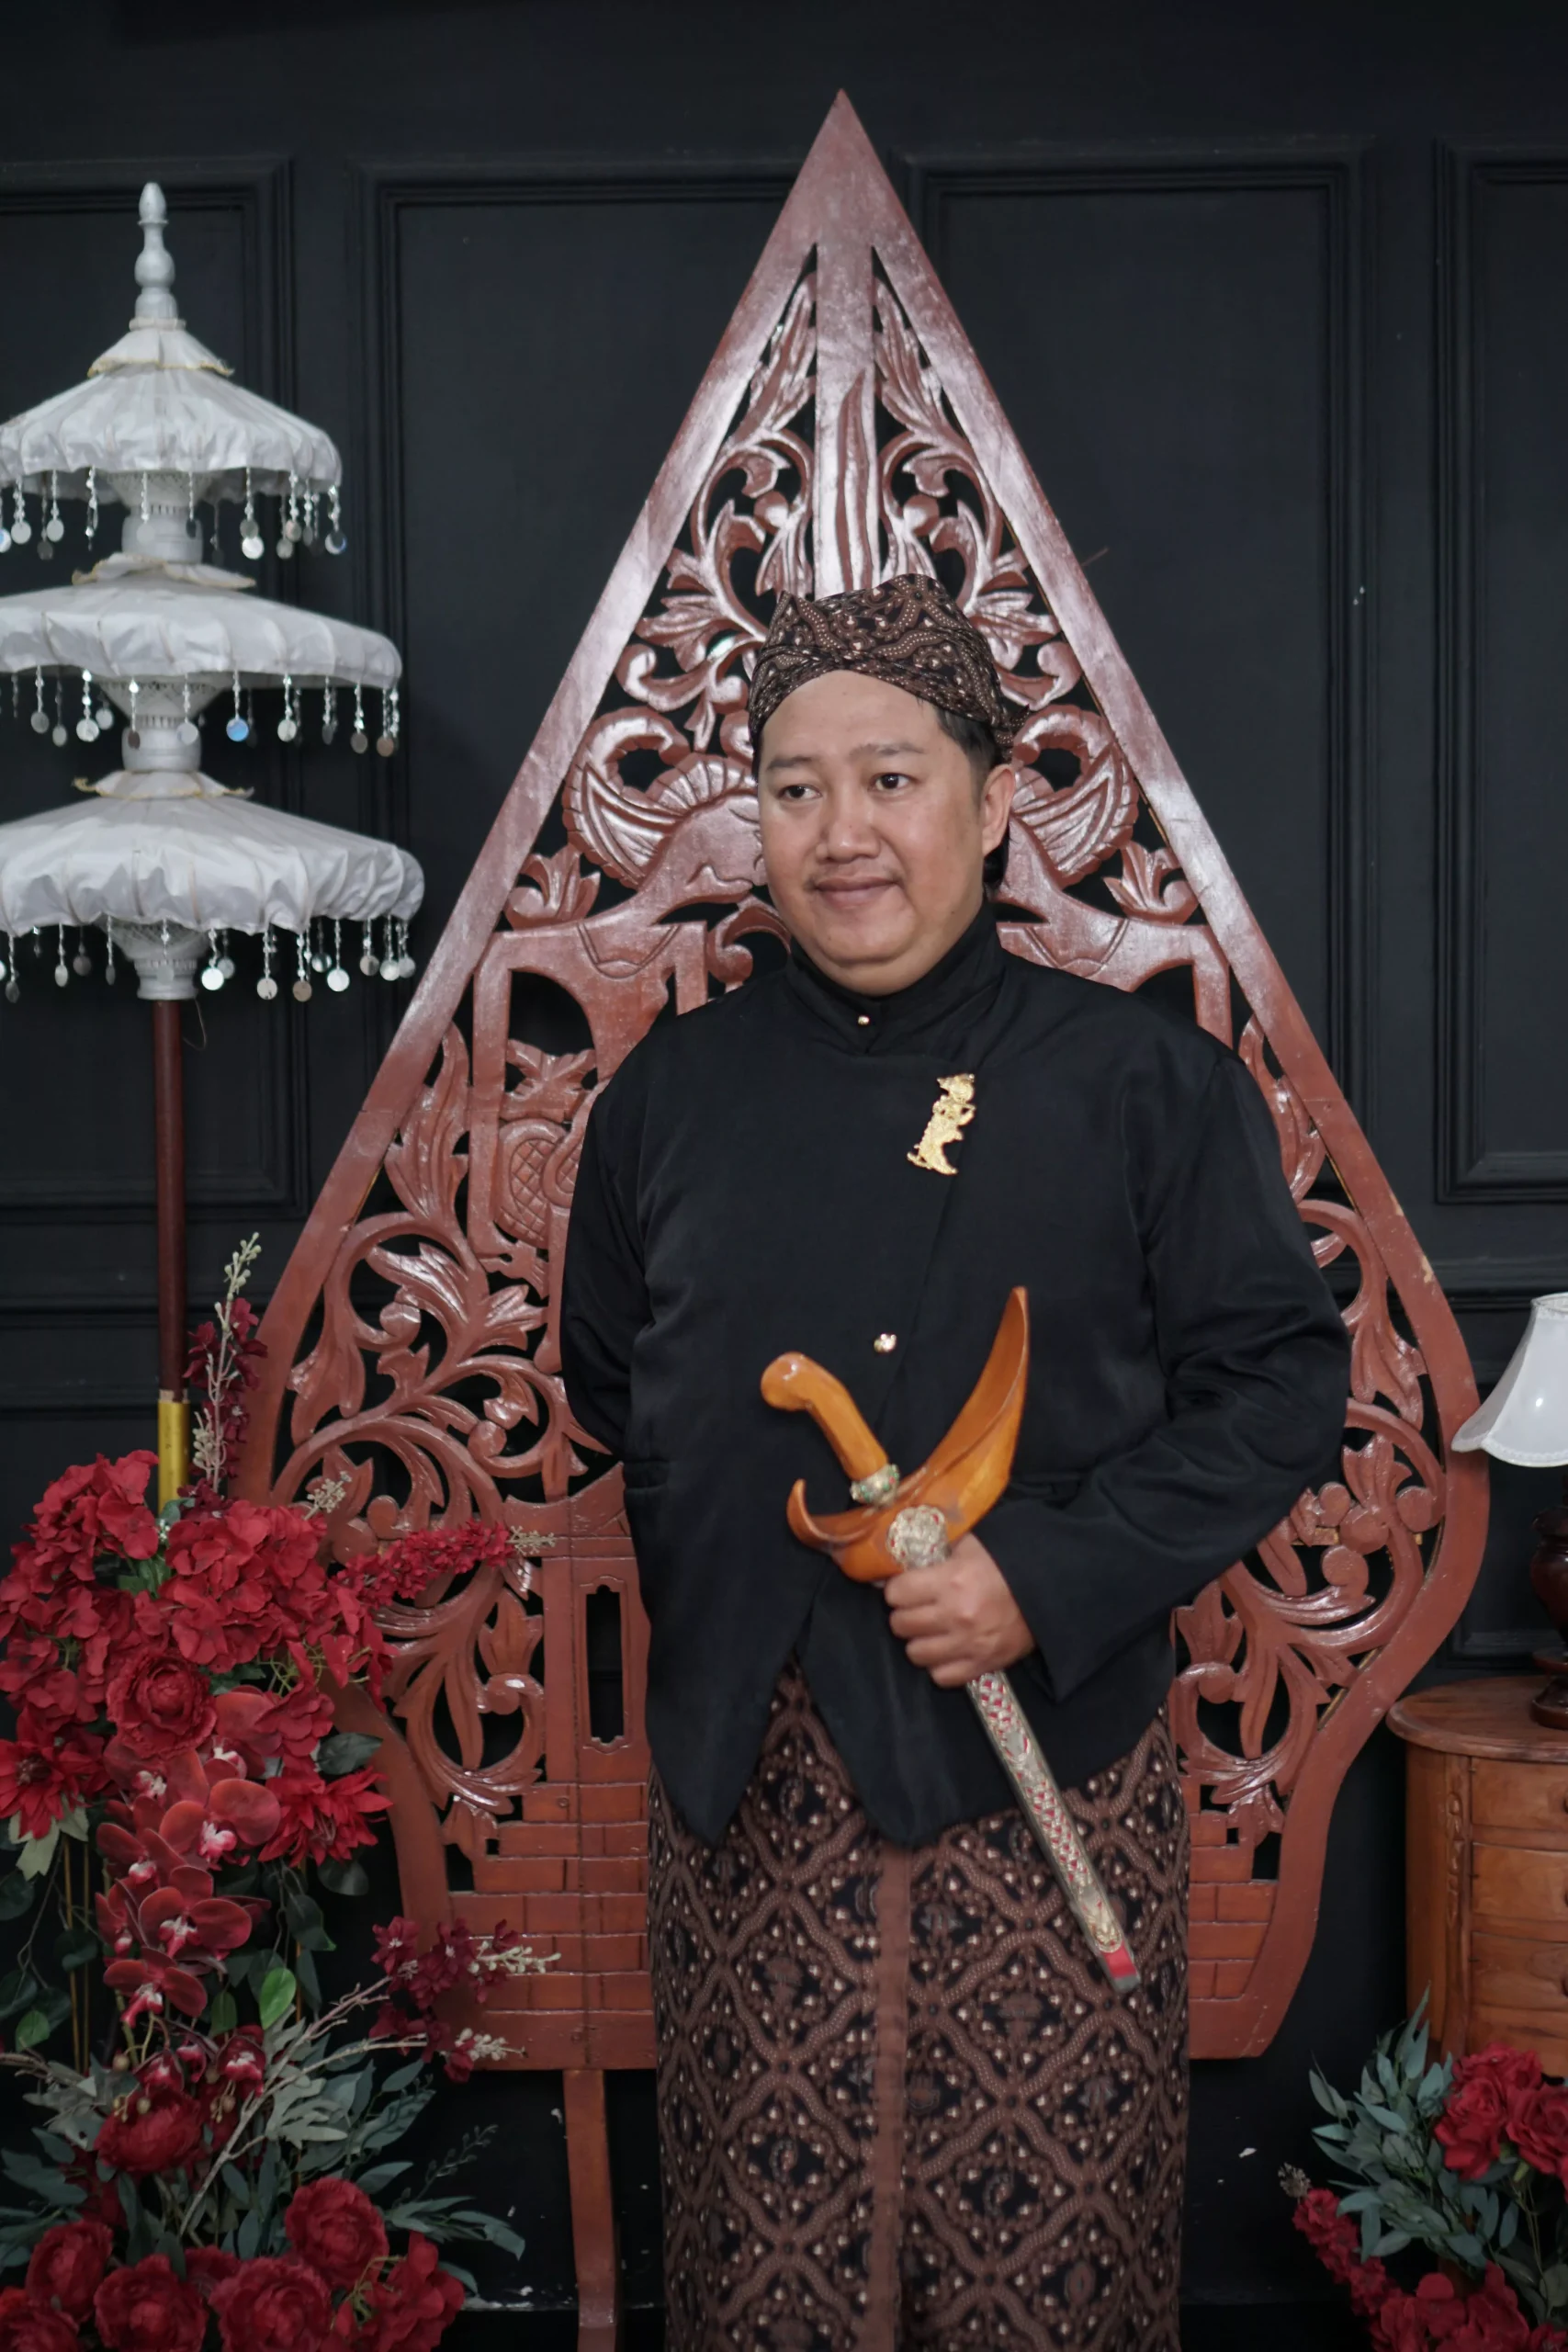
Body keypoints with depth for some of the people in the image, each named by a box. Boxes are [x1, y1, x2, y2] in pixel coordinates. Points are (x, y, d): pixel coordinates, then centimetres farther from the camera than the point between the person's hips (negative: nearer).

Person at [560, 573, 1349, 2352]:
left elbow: (1281, 1386, -3)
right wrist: (728, 1572, 5)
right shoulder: (673, 1093, 8)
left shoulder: (1147, 1084, -1)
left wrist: (1048, 1579, -15)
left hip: (1046, 1764, -2)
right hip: (747, 1785, 2)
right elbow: (609, 1392, 18)